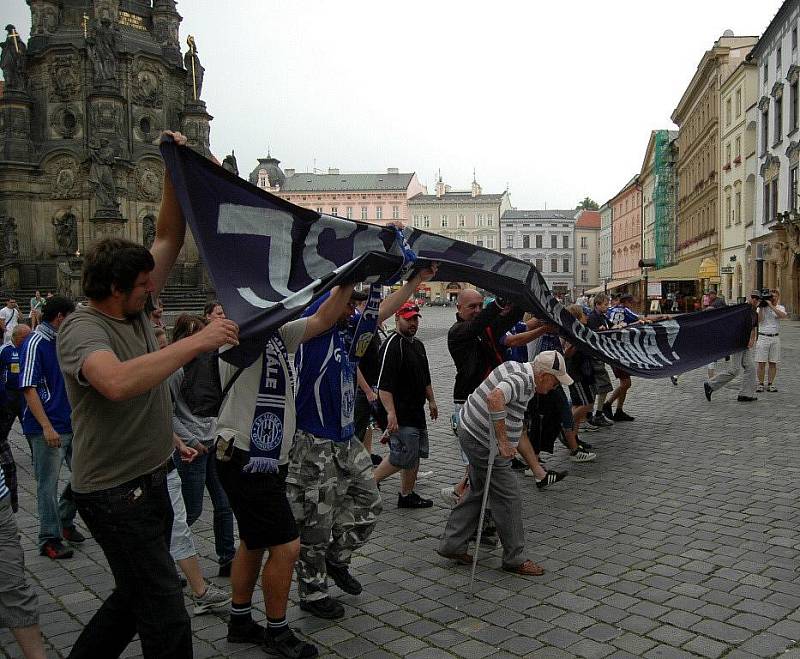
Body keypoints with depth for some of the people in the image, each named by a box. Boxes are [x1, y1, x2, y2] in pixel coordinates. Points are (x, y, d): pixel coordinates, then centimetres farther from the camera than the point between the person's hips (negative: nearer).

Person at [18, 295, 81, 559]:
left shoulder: (61, 341, 11)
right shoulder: (35, 343, -13)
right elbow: (29, 388, -18)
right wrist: (46, 427, -23)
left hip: (72, 424, 8)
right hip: (47, 429, -8)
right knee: (48, 485, 2)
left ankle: (65, 521, 30)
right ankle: (50, 539, 13)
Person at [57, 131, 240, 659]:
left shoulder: (135, 311, 5)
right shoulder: (82, 329, -19)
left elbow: (170, 239, 7)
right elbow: (118, 382, -42)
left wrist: (175, 173, -2)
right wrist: (196, 343, -39)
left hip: (151, 481, 9)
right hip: (115, 492, -9)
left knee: (136, 596, 23)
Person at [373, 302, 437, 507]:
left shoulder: (418, 344, 15)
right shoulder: (392, 345, -16)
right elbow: (384, 385, -23)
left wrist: (431, 401, 25)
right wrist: (391, 413, -28)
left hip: (417, 411, 10)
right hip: (401, 414, -9)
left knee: (416, 455, 13)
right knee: (402, 456, -9)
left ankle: (407, 495, 25)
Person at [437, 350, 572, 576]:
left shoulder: (515, 367, 8)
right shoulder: (521, 380, -22)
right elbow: (495, 398, -42)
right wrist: (503, 442, -35)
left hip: (470, 431, 10)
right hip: (483, 442, -10)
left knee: (478, 492, 20)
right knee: (508, 498, 0)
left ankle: (452, 544, 24)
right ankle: (515, 558, 13)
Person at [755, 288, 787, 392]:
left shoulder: (780, 307, 7)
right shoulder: (762, 307, 5)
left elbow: (783, 315, -16)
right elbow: (759, 320, -10)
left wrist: (771, 306, -19)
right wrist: (761, 307, -13)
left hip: (775, 337, 2)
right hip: (763, 337, -2)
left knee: (773, 363, 4)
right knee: (761, 363, -2)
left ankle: (770, 384, 11)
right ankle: (760, 384, 3)